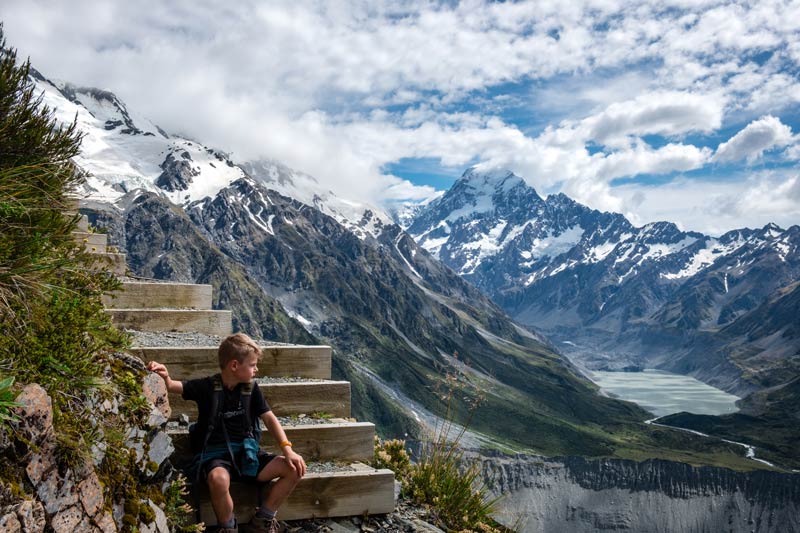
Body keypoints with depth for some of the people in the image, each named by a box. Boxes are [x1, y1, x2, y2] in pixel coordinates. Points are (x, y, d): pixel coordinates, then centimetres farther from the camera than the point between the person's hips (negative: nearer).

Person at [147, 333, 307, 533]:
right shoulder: (207, 387, -6)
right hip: (216, 454, -4)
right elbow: (172, 385, -16)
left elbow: (269, 418, 4)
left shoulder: (251, 388, 5)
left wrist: (287, 448, -9)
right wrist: (164, 376, -41)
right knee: (218, 479, -40)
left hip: (246, 451, 5)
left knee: (294, 469, -13)